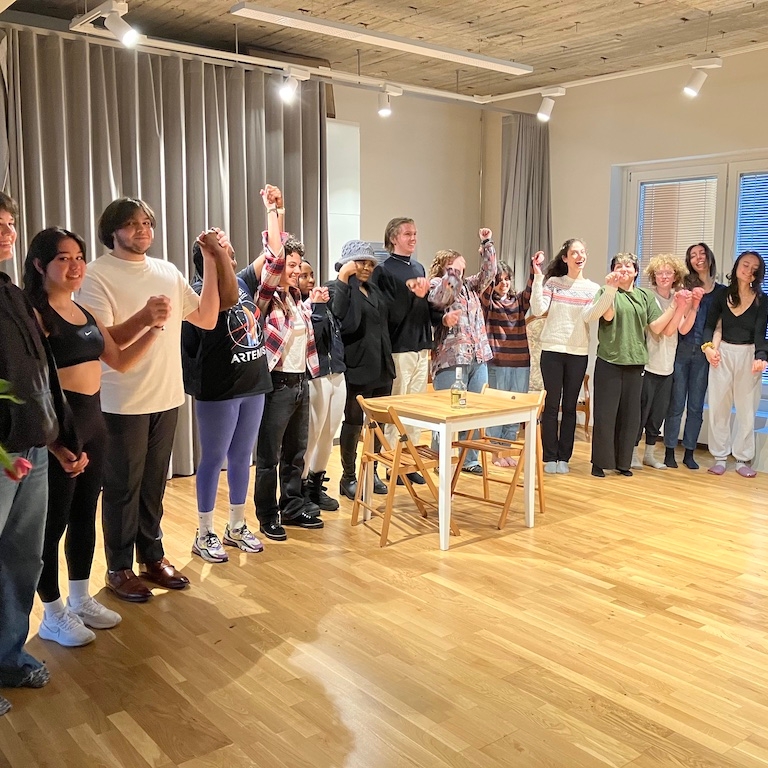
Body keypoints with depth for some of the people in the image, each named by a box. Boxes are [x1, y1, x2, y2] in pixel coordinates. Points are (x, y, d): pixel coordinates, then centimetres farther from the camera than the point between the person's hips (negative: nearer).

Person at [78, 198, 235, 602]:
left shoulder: (169, 272, 8)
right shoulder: (97, 274, -9)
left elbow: (207, 319, 5)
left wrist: (212, 264, 0)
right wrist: (142, 319, -32)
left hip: (167, 397, 5)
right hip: (122, 402, -5)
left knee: (154, 484, 16)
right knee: (123, 487, 6)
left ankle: (152, 557, 30)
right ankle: (119, 568, 21)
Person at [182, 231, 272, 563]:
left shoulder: (243, 281, 10)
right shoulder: (200, 291, -14)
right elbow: (229, 294, -29)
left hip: (253, 385, 8)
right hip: (219, 390, -8)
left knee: (242, 457, 16)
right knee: (214, 459, 3)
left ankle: (237, 526, 31)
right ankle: (204, 535, 18)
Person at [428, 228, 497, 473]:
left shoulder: (469, 286, 21)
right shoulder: (435, 284, 2)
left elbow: (488, 272, 16)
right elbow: (440, 299, -19)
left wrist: (487, 243, 8)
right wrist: (454, 270, -23)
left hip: (478, 358, 7)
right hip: (450, 359, -7)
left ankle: (470, 460, 19)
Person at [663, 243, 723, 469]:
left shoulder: (721, 290, 9)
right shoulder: (685, 286, 2)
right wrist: (694, 302, -18)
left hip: (703, 353, 2)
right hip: (681, 349, -2)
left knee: (696, 405, 6)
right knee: (676, 403, 1)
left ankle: (689, 453, 15)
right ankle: (669, 450, 10)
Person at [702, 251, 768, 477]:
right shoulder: (721, 295, 3)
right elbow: (709, 324, 0)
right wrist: (708, 346, -19)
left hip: (749, 355, -1)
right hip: (722, 353, 1)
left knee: (746, 408, 4)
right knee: (719, 406, 3)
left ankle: (743, 458, 14)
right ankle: (720, 457, 13)